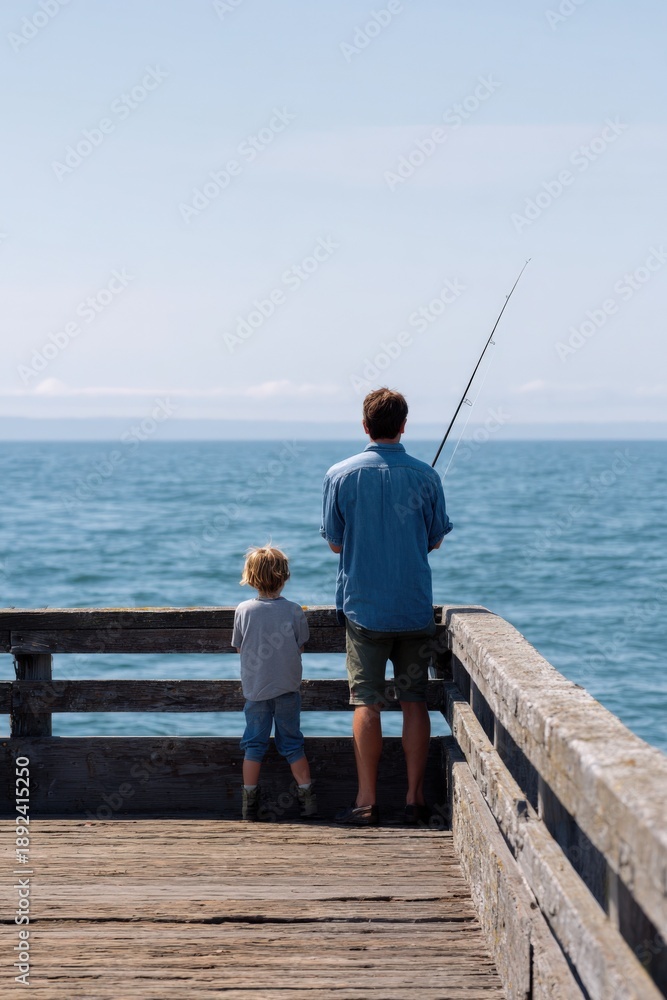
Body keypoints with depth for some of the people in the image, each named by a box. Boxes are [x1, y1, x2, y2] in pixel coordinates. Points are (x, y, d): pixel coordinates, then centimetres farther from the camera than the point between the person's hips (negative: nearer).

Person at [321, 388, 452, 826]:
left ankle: (367, 802, 1)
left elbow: (335, 542, 2)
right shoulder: (425, 476, -2)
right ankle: (416, 798, 10)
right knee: (414, 701, 7)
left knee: (367, 702, 2)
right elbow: (435, 539, 7)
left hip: (363, 606, -1)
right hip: (415, 608, 1)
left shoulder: (341, 475, -5)